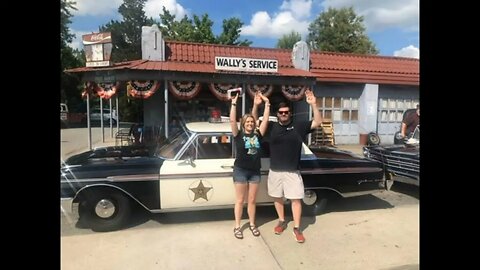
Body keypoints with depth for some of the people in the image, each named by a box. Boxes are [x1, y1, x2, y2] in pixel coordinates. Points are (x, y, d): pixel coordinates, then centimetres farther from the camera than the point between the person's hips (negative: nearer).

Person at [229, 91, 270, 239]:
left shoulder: (258, 134, 3)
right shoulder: (238, 135, -5)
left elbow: (265, 119, -1)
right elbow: (232, 120, -17)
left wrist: (267, 102, -5)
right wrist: (234, 103, -20)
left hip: (255, 171, 3)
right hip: (240, 170, -3)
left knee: (252, 200, 14)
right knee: (240, 200, 7)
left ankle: (252, 224, 30)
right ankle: (237, 227, 19)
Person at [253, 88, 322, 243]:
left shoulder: (298, 126, -1)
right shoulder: (272, 126, 2)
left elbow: (318, 122, -6)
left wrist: (313, 104, -18)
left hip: (292, 172, -2)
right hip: (274, 171, 2)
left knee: (296, 199, 3)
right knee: (277, 197, 15)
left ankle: (297, 228, 17)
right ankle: (282, 221, 36)